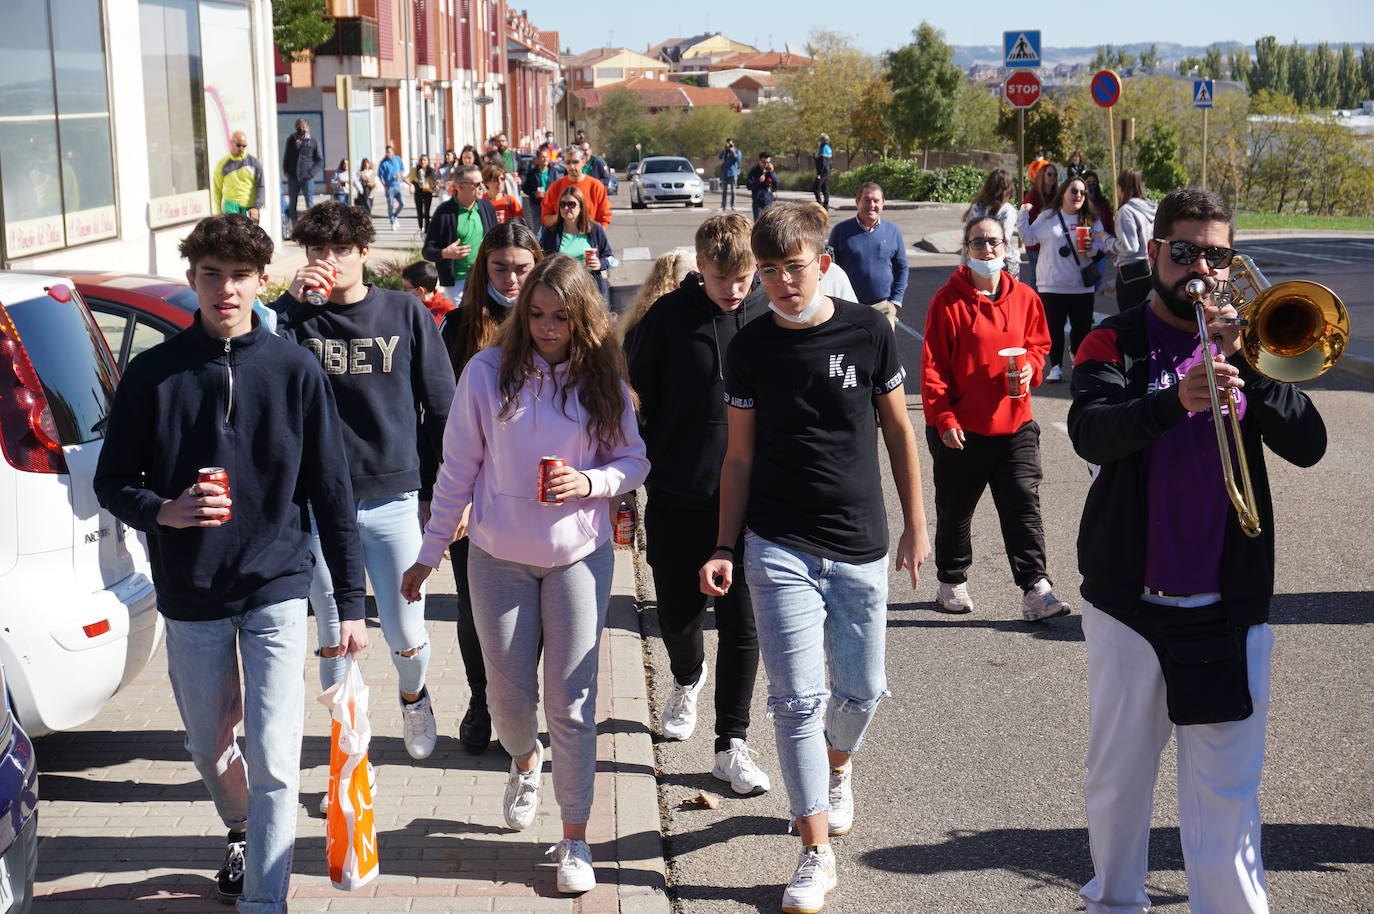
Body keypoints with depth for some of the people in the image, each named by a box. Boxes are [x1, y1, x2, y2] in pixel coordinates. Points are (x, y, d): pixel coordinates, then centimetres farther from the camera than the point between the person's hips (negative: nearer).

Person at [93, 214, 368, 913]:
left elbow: (331, 494, -1)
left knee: (273, 761, -6)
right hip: (189, 594, 2)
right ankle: (242, 835, 48)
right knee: (209, 748, 19)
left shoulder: (294, 371, -5)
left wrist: (350, 601, -2)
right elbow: (112, 481, 3)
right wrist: (164, 511, -19)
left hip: (277, 590, -2)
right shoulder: (153, 373, -3)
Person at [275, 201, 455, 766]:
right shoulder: (299, 318, 1)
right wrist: (289, 304, -20)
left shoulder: (405, 313, 2)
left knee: (406, 636, 4)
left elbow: (440, 406, 6)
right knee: (335, 640, 8)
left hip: (393, 499, 0)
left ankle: (413, 696, 38)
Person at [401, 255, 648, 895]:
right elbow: (458, 468, 0)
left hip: (579, 558, 0)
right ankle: (524, 762, 47)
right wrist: (430, 553, 2)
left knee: (571, 702, 1)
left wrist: (589, 482, -17)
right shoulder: (488, 372, -6)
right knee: (510, 692, 11)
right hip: (499, 557, 0)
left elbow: (634, 461, 4)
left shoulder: (602, 379, -2)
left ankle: (575, 839, 13)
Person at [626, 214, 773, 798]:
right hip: (676, 497, 0)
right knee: (677, 611, 13)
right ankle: (689, 678, 47)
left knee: (741, 623, 0)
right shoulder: (666, 318, -5)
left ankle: (732, 745, 10)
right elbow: (636, 396, 2)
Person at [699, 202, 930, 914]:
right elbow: (740, 456, 5)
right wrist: (724, 548, 1)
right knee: (797, 698, -4)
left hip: (860, 548, 1)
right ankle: (816, 854, 6)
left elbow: (898, 430, 6)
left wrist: (915, 525, 6)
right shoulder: (749, 347, -1)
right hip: (779, 548, -1)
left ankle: (836, 768, 44)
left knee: (861, 690, 10)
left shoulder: (867, 332, -3)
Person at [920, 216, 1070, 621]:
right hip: (961, 428, -2)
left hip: (1015, 424, 3)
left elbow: (1038, 343, 17)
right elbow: (933, 366, -8)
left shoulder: (1024, 297, 4)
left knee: (1024, 507, -2)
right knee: (955, 510, 12)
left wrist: (1030, 368, -6)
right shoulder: (948, 300, -8)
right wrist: (943, 419, -14)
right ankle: (951, 583, 28)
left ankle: (1035, 589, -1)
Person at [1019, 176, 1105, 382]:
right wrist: (1024, 215, -3)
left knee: (1082, 326, 5)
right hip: (1052, 285, -1)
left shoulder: (1091, 220, 8)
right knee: (1054, 326, 0)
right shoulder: (1047, 217, 6)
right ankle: (1056, 366, 10)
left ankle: (1077, 353, 31)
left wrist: (1091, 248, -14)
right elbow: (1029, 238, 7)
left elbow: (1100, 249, 8)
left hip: (1081, 285, 1)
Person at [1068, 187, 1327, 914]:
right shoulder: (1117, 343, 0)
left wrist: (1249, 362, -18)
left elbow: (1307, 444, -5)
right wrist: (1175, 399, -38)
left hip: (1229, 603, 1)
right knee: (1117, 775, 13)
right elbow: (1091, 433, -20)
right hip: (1130, 600, -1)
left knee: (1227, 791, 2)